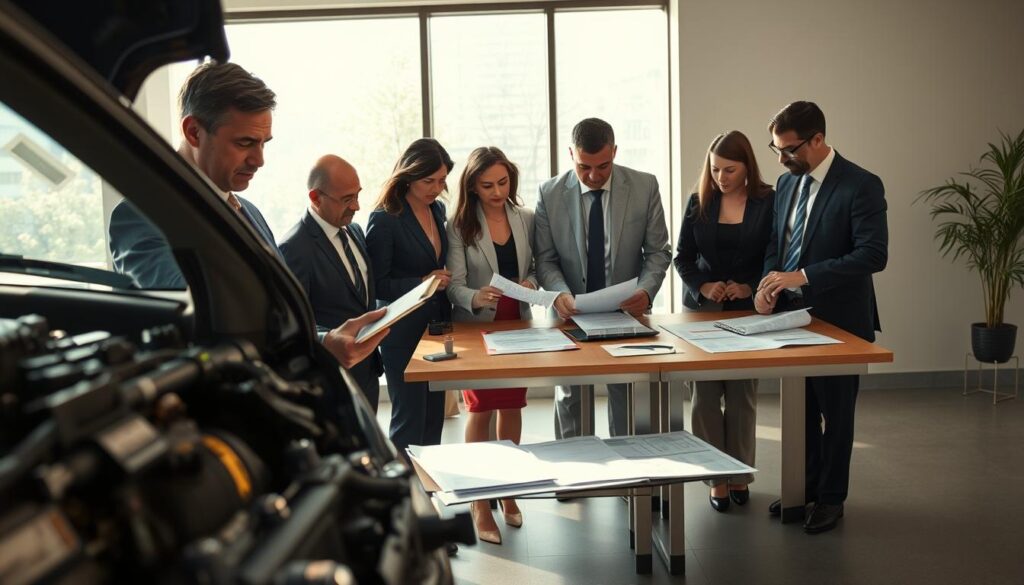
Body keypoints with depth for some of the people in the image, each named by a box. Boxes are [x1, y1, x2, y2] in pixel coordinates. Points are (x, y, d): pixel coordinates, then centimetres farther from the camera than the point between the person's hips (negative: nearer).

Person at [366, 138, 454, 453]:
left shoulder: (438, 210, 8)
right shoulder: (384, 219, -14)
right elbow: (377, 284, -13)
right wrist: (423, 283, -20)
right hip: (403, 334, -7)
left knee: (434, 418, 13)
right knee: (409, 421, 0)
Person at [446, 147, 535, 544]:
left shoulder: (526, 219, 2)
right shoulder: (459, 226, -9)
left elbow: (536, 267, 8)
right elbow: (455, 284, -14)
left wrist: (531, 282, -14)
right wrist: (476, 297, -34)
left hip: (518, 324, 4)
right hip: (477, 326, -3)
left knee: (512, 407, 12)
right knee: (480, 410, 1)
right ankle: (480, 502, 9)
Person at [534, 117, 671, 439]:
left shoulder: (644, 187, -5)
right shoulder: (550, 193, -5)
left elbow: (658, 251, -1)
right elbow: (545, 259, -1)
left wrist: (646, 290, -19)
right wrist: (560, 293, -21)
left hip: (627, 310, 0)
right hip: (573, 314, 0)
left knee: (627, 400, 8)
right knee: (570, 401, 9)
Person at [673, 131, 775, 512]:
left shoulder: (768, 202, -4)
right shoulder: (699, 202, 2)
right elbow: (682, 257, 5)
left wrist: (751, 288, -15)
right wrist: (703, 286, -11)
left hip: (748, 310, -1)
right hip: (702, 308, 2)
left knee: (742, 395, 6)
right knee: (705, 394, 0)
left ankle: (740, 475, 20)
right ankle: (716, 477, 10)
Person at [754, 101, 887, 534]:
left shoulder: (861, 186, -16)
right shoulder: (786, 183, 6)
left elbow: (874, 254, -23)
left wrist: (804, 276, -27)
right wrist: (768, 285, -7)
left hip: (837, 319, -6)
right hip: (792, 314, 6)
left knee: (835, 412, 8)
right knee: (800, 409, 17)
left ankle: (831, 498, 24)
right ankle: (804, 486, 34)